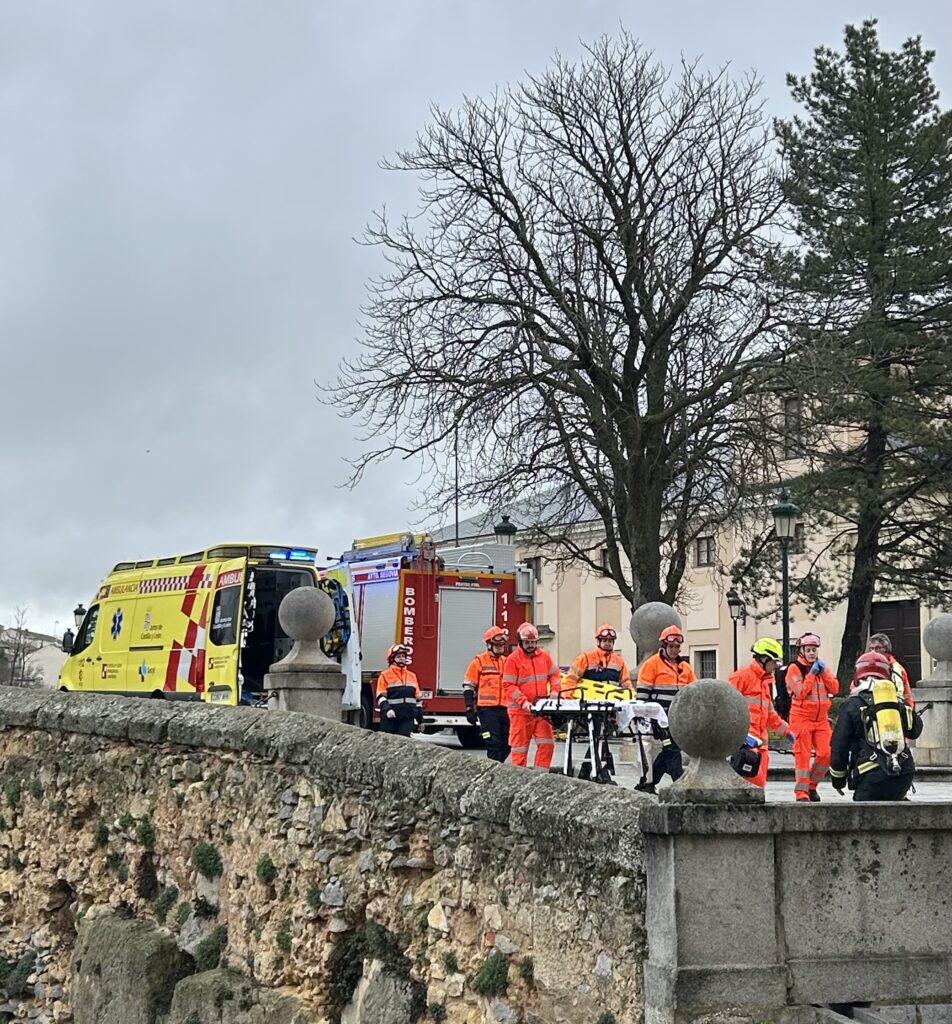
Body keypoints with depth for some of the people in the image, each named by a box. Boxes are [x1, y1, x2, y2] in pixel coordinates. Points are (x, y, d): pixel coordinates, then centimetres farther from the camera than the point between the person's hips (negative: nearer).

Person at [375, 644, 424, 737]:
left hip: (408, 718, 3)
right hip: (390, 718, -3)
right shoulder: (385, 675, -1)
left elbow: (417, 698, 18)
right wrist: (387, 709, -27)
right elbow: (381, 696, -9)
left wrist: (420, 719, 18)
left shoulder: (412, 676, 15)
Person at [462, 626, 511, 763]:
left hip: (505, 710, 6)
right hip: (487, 709, -6)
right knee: (494, 744, -11)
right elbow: (468, 687, -2)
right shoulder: (479, 662, 0)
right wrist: (470, 709, -9)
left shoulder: (507, 662, 16)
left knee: (506, 746, 5)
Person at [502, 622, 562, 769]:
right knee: (520, 747, 2)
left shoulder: (544, 657, 10)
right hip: (520, 710, -5)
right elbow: (509, 686, -10)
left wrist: (555, 692, -2)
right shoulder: (513, 660, -6)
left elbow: (554, 675, 17)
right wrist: (523, 701, -21)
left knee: (547, 744, 0)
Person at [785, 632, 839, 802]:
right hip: (801, 717, -5)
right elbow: (800, 692, -15)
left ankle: (811, 786, 16)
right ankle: (801, 792, -2)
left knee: (825, 753, -3)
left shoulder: (822, 667, 14)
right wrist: (812, 673, -14)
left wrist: (824, 672, -7)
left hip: (821, 718, 5)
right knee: (803, 755, -7)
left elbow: (835, 689, 4)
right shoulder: (794, 668, -4)